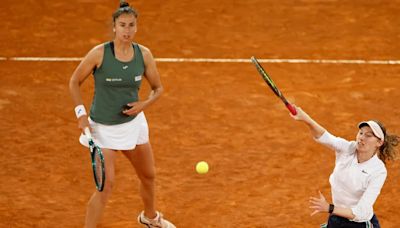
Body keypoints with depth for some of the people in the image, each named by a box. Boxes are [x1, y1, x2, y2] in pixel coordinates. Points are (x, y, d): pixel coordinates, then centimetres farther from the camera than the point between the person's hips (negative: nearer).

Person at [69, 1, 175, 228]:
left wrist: (144, 104, -16)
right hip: (103, 127, -5)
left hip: (133, 122, 5)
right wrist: (81, 113, -13)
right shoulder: (99, 54, -19)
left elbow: (158, 88, 4)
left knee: (149, 176, 20)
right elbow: (75, 82, -5)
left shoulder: (144, 54, -8)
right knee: (106, 185, -14)